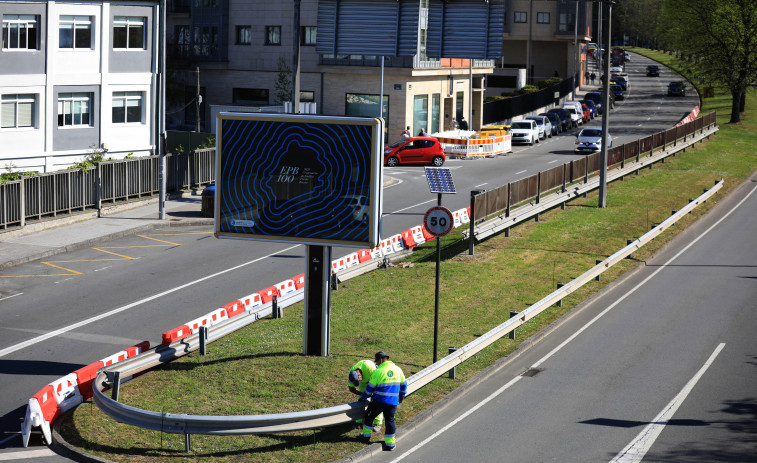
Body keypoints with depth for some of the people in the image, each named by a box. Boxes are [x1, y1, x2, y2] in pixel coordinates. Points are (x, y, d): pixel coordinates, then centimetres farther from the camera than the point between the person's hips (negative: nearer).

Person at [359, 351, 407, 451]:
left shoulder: (378, 372, -11)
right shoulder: (398, 369, 4)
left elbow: (370, 387, -5)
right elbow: (403, 384, 16)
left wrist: (364, 398, 10)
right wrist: (401, 396, 30)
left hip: (379, 401, -4)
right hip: (393, 402, 4)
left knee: (369, 416, 16)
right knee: (390, 420, 11)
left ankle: (366, 436, 24)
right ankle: (390, 443, 9)